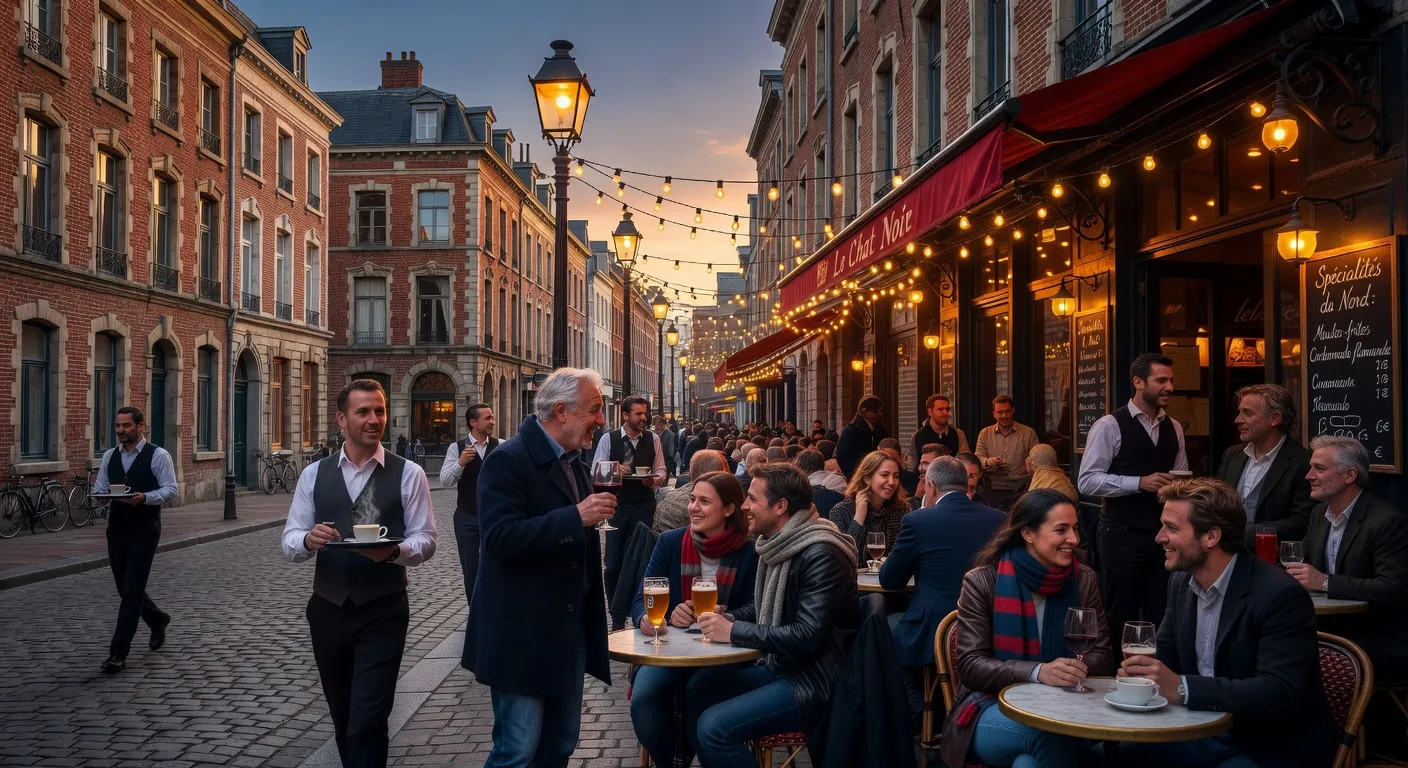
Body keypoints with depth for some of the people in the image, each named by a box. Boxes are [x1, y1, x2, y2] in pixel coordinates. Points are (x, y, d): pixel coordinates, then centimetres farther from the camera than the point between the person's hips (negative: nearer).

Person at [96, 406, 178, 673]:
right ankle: (158, 620, 41)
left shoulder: (158, 455, -7)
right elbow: (99, 489, 13)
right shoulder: (109, 456, 11)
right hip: (116, 528, 6)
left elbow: (171, 488, -10)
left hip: (145, 529, -6)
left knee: (131, 590, -8)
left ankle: (118, 653, -5)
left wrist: (145, 497, -26)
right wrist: (100, 494, -11)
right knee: (125, 588, 14)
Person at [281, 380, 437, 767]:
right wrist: (310, 540, -21)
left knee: (367, 722, -9)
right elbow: (290, 543, 2)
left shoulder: (408, 474, -4)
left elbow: (425, 540, -6)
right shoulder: (314, 474, 5)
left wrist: (394, 550, -28)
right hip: (328, 611, 4)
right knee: (343, 718, 19)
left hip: (383, 613, -3)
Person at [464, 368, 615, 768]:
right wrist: (577, 517, -29)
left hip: (569, 631, 9)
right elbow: (500, 538, -26)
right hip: (523, 634, -8)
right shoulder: (509, 459, -15)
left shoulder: (575, 462, 12)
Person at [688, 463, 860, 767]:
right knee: (698, 691, 12)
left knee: (714, 727, -20)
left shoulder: (820, 556, -23)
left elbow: (807, 637, -28)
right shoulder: (778, 544, 7)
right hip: (781, 666, 10)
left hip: (815, 680, -10)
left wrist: (734, 632, -22)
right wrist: (726, 620, -1)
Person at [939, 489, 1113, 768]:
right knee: (1048, 733, -33)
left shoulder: (1084, 581, 5)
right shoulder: (983, 582, -7)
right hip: (993, 709, -1)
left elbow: (1102, 655, 4)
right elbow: (971, 666, -12)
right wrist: (1038, 672, -28)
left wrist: (1080, 668, -21)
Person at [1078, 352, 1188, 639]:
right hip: (1122, 535, -5)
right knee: (1121, 616, 4)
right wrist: (1140, 483, -21)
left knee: (1161, 616, 10)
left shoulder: (1174, 428, 10)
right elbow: (1087, 481, -14)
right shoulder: (1109, 425, -9)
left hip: (1164, 534, 5)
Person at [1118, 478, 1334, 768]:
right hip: (1206, 733, 6)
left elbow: (1280, 693, -28)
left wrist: (1181, 688, -36)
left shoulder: (1280, 595, -20)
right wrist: (1142, 670, -14)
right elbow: (1168, 656, 10)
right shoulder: (1181, 581, 3)